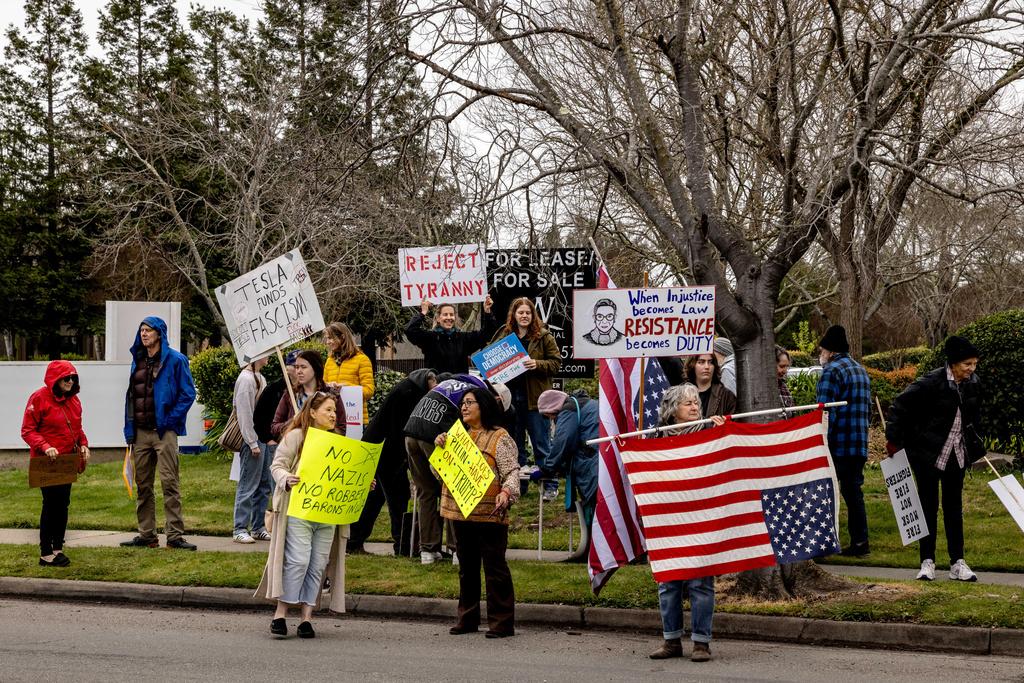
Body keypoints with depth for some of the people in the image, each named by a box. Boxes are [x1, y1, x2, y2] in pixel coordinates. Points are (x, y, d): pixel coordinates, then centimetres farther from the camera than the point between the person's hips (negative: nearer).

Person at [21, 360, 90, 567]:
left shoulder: (73, 400, 11)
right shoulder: (39, 398, -11)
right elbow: (27, 430, -11)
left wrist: (83, 444, 3)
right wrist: (45, 447, -25)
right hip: (46, 463, -7)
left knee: (63, 504, 11)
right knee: (51, 504, -5)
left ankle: (58, 548, 22)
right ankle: (46, 554, 3)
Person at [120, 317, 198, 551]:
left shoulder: (174, 360, -4)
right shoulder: (138, 361, 16)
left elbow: (188, 394, -6)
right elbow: (131, 395, 19)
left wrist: (172, 419, -13)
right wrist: (129, 429, 11)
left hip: (164, 431, -7)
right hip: (140, 432, 7)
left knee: (169, 483, -9)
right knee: (142, 485, 10)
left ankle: (175, 535, -8)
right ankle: (146, 535, 17)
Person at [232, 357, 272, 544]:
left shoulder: (260, 378, 15)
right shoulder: (246, 378, -13)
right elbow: (244, 413, -16)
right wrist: (252, 443, -17)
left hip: (264, 439, 9)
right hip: (253, 439, -9)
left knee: (264, 485, 11)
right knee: (248, 486, -5)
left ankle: (258, 527, 18)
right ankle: (240, 529, 0)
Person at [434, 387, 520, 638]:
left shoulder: (499, 438, -4)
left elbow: (512, 471, -11)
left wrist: (506, 492, -30)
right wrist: (440, 447, 0)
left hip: (489, 513, -7)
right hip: (461, 511, 7)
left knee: (495, 567, -5)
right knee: (467, 567, 14)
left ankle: (502, 622, -1)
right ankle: (467, 618, 22)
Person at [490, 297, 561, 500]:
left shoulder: (543, 336, -2)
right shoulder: (504, 335, 8)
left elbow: (556, 362, -4)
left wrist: (537, 365, -19)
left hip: (535, 397, -4)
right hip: (511, 396, 4)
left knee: (541, 444, 0)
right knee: (515, 443, 12)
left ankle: (550, 486, 6)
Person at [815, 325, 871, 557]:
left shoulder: (832, 372, -11)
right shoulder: (861, 371, 18)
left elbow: (826, 412, -18)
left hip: (836, 446, -8)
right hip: (859, 445, 8)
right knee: (853, 491, 12)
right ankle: (860, 542, 10)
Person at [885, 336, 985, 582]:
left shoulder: (973, 384, 0)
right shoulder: (932, 382, -19)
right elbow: (900, 406, -15)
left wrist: (974, 443, 17)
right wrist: (893, 440, -14)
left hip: (957, 454, 5)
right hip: (927, 453, -5)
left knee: (954, 507, 9)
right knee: (928, 506, 1)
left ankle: (957, 563, 12)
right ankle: (927, 562, 8)